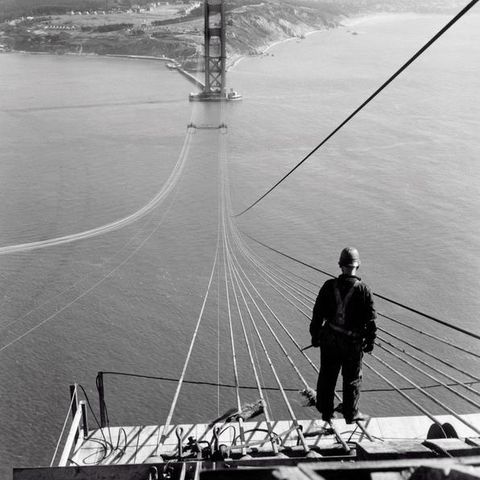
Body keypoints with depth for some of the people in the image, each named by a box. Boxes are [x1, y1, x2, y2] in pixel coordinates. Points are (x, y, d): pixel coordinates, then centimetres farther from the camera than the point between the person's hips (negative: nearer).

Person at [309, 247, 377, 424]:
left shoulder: (329, 286, -6)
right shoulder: (363, 290, -12)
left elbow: (318, 313, -1)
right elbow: (370, 319, -9)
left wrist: (315, 335, 9)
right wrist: (370, 341, 2)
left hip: (329, 338, 2)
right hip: (352, 342, -2)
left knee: (327, 376, 16)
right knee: (352, 379, 14)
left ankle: (326, 412, 27)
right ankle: (351, 414, 25)